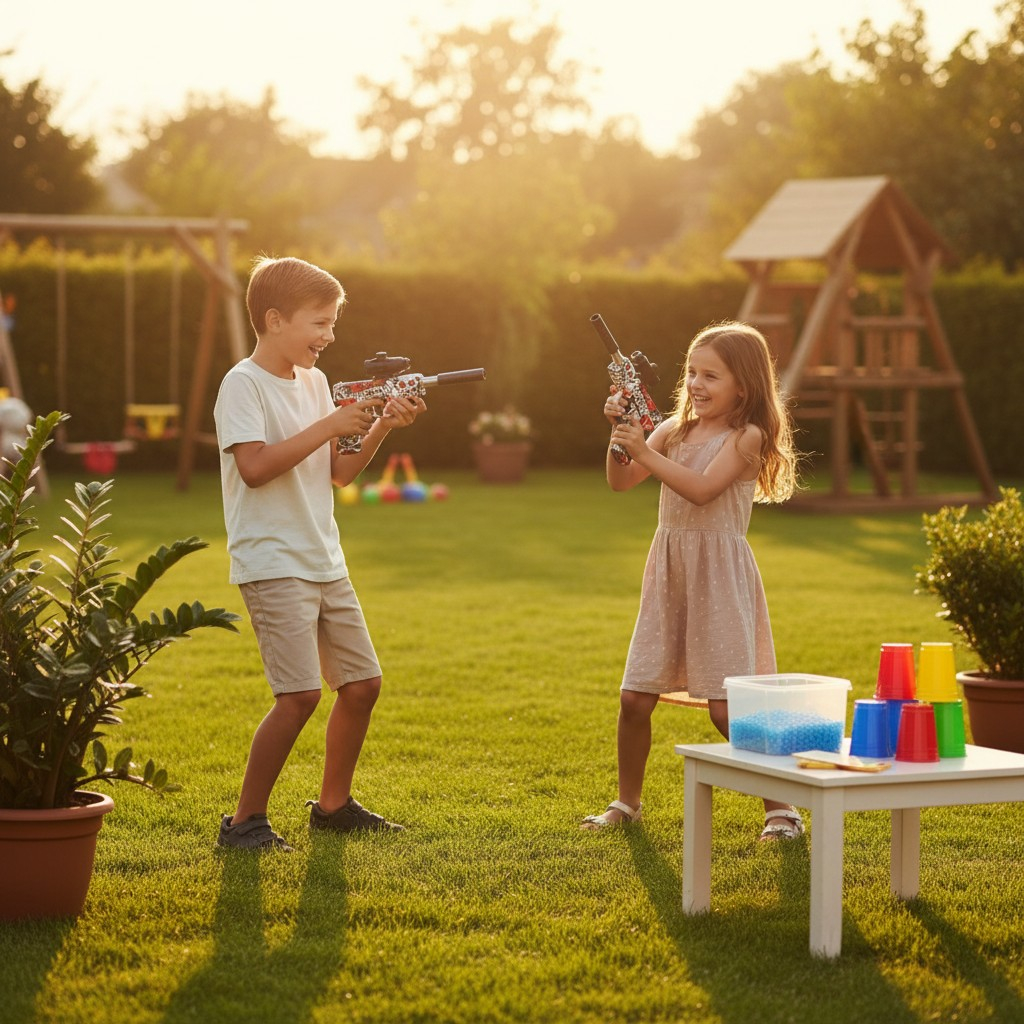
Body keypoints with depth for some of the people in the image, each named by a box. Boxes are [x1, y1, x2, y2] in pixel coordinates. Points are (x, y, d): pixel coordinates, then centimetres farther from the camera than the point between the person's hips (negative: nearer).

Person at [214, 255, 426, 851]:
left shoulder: (314, 382, 13)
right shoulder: (244, 384, -10)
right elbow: (254, 467, -23)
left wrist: (381, 428, -1)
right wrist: (328, 427, -21)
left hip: (324, 562, 8)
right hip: (272, 564, -8)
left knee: (362, 682, 10)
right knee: (301, 693, -16)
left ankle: (334, 805, 26)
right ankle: (245, 820, -4)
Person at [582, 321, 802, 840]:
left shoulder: (747, 437, -8)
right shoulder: (675, 430, 10)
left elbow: (702, 489, -20)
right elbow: (620, 481, 4)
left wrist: (645, 452, -23)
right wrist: (619, 432, -11)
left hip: (719, 573, -6)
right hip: (668, 568, 6)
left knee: (727, 708, -8)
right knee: (634, 698, 6)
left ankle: (781, 807, 5)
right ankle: (626, 802, 24)